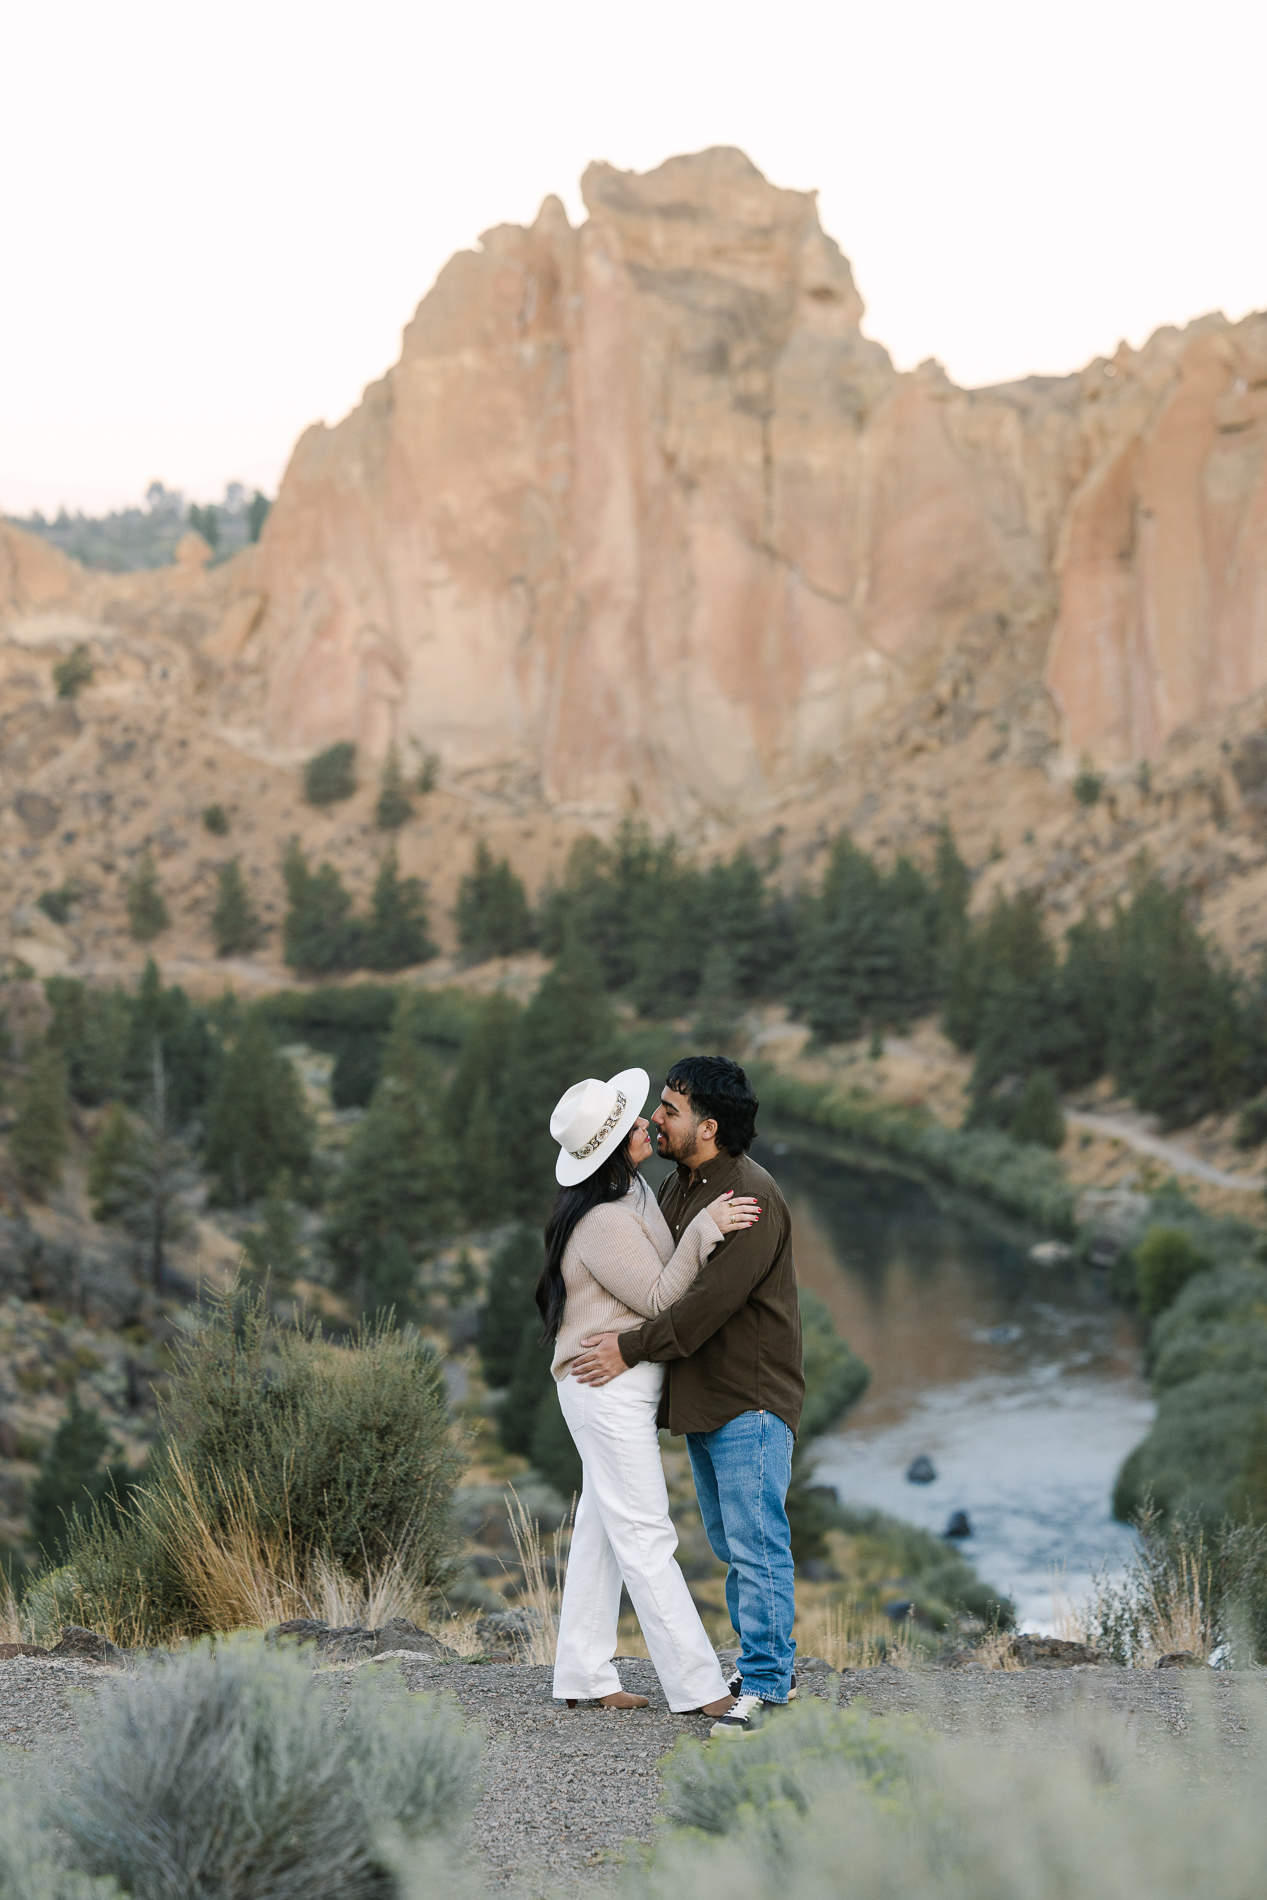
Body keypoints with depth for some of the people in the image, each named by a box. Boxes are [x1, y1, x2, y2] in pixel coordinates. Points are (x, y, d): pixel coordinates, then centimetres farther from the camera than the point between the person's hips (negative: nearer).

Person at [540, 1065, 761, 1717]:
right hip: (609, 1387, -10)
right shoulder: (603, 1223, -22)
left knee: (602, 1528, 12)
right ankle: (698, 1686, -6)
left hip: (625, 1387, 10)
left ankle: (582, 1676, 17)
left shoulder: (633, 1193, 10)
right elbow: (660, 1299, -18)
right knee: (644, 1535, -7)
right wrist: (705, 1229, -25)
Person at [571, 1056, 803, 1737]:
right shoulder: (679, 1184, 11)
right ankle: (770, 1662, 26)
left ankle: (763, 1685, -6)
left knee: (755, 1543, -9)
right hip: (703, 1398, 10)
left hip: (752, 1399, -10)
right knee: (729, 1543, 16)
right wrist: (605, 1329, 9)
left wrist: (632, 1349, -19)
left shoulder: (751, 1197, -19)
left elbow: (711, 1299, -24)